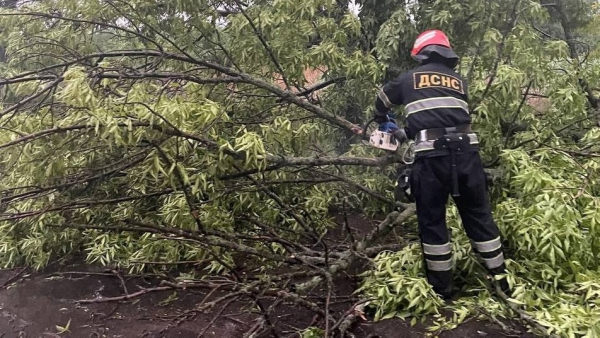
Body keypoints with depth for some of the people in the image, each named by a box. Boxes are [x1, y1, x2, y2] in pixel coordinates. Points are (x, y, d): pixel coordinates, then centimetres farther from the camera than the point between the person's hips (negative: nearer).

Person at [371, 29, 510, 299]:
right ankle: (502, 281, 21)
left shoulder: (409, 78, 15)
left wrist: (385, 123, 52)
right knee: (479, 215, 14)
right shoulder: (459, 81, 21)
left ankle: (441, 289, 14)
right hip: (465, 152, 3)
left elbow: (382, 102, 30)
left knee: (431, 220, 9)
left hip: (431, 156, -3)